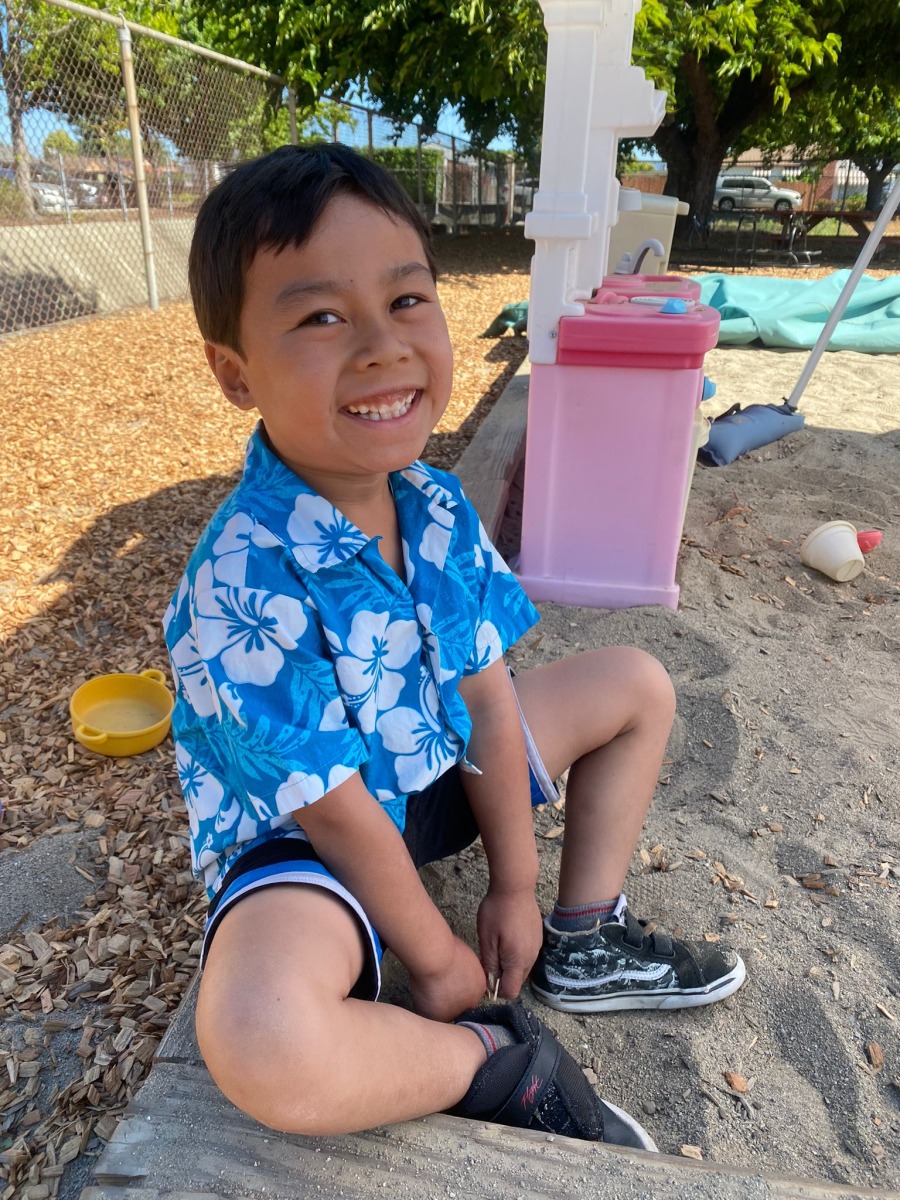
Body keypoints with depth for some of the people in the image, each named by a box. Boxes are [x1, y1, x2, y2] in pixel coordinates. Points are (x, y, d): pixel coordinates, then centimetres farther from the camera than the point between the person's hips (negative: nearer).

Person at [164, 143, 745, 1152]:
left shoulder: (438, 508, -10)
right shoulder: (244, 588, -31)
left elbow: (486, 695, -6)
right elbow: (335, 811, -23)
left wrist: (514, 885, -1)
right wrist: (437, 961, -10)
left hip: (436, 766, 7)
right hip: (299, 836, -6)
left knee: (637, 686, 12)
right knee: (261, 1042, -38)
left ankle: (581, 944, 18)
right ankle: (493, 1061, -6)